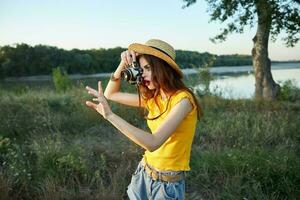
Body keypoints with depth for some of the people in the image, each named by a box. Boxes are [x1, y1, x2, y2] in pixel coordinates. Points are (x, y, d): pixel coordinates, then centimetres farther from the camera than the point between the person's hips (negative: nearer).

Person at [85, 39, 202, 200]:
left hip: (168, 183, -6)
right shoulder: (152, 98, 1)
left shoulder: (183, 99, -21)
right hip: (144, 173, 6)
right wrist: (123, 65, -7)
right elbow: (110, 94, 7)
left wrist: (110, 115, -32)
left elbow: (153, 143, -32)